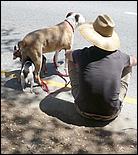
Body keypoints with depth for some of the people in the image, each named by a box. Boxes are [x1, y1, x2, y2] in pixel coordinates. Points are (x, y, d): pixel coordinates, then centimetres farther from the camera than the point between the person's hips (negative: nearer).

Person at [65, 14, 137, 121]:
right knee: (127, 67, 16)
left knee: (72, 61, 15)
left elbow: (67, 54, 15)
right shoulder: (119, 57, -10)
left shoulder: (82, 55, -12)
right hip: (111, 114, 0)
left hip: (84, 111, 0)